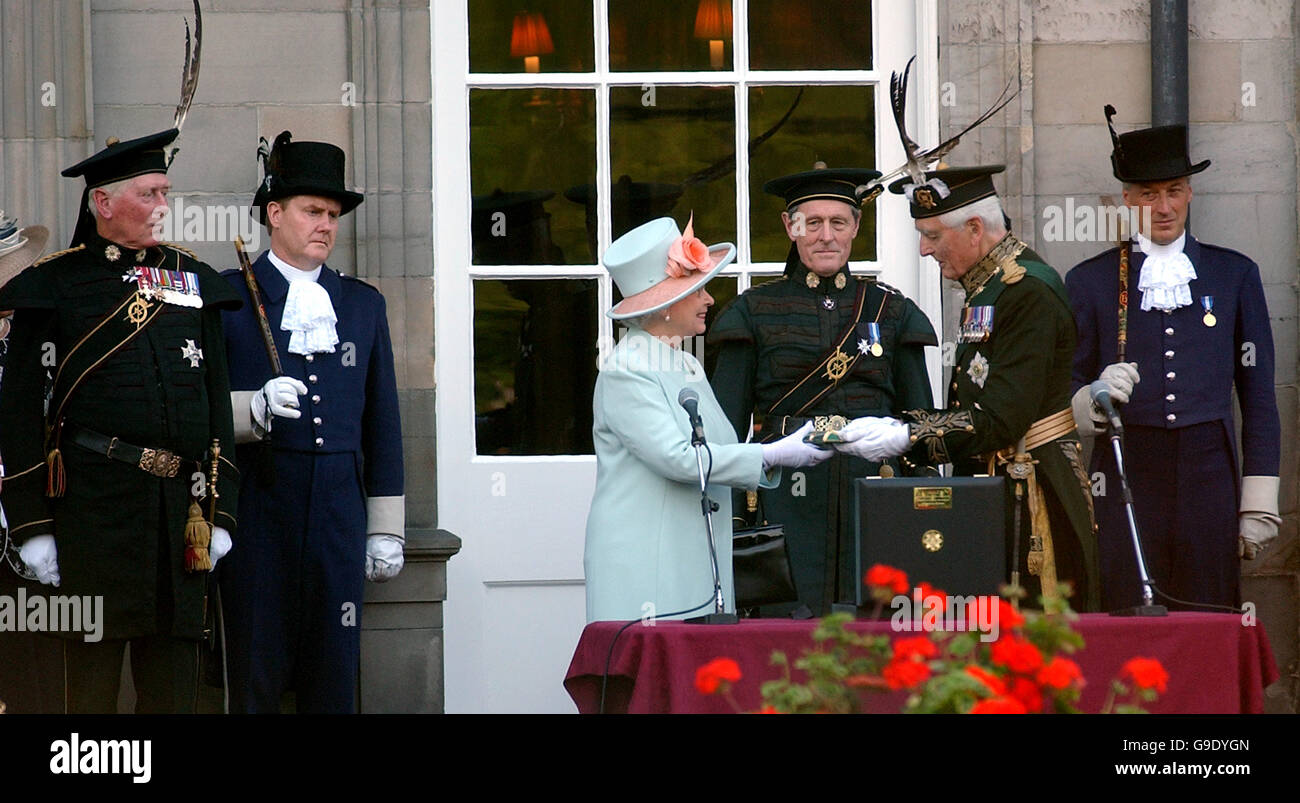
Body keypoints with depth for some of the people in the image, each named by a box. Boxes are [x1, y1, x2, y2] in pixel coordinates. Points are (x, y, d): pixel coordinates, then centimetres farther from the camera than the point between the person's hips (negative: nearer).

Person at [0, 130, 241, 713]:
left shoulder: (191, 278, 15)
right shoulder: (53, 285, 2)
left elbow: (217, 398, 17)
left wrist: (220, 511, 11)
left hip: (182, 506, 4)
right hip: (93, 506, -4)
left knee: (173, 673, 6)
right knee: (92, 665, -1)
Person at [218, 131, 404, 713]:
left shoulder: (363, 304, 17)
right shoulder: (225, 297, 4)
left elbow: (382, 424, 17)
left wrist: (386, 530, 12)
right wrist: (255, 408, -21)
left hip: (340, 513, 4)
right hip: (256, 510, -3)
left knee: (332, 684, 3)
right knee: (254, 681, -4)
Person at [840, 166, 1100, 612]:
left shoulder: (1029, 291, -16)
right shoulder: (986, 286, 15)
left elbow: (1003, 420, -21)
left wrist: (907, 436, -22)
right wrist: (894, 426, 3)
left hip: (1033, 498, -9)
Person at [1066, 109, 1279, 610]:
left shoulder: (1235, 275, 13)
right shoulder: (1090, 282, 10)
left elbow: (1258, 395, 12)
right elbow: (1066, 395, 11)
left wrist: (1259, 505, 6)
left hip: (1210, 475, 1)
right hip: (1126, 475, -1)